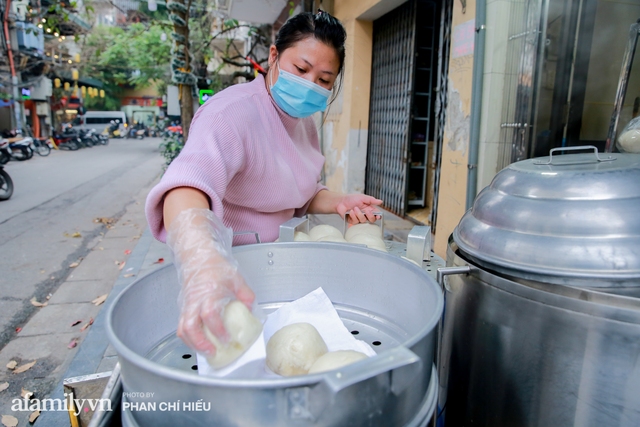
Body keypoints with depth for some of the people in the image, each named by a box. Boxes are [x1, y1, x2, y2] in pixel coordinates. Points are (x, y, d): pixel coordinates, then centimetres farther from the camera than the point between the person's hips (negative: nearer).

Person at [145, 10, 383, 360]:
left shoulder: (304, 120, 1)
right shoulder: (233, 112, -25)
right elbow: (188, 181, -45)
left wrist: (338, 202, -7)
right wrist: (201, 258, -64)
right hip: (229, 264, -7)